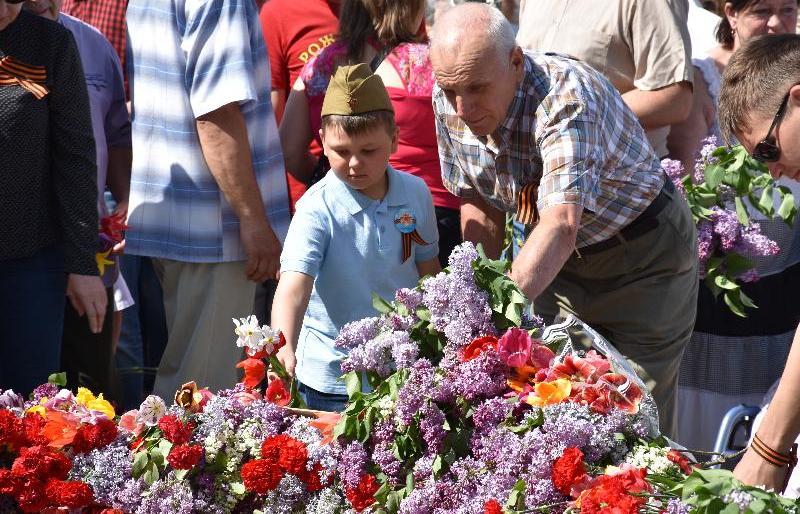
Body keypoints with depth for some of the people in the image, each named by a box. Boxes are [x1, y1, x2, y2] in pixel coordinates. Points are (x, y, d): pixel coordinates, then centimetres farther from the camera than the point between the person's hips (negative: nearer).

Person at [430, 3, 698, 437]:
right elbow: (479, 205, 2)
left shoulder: (565, 95, -35)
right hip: (560, 261, 6)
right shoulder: (449, 102, -14)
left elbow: (562, 223, -48)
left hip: (644, 257, -5)